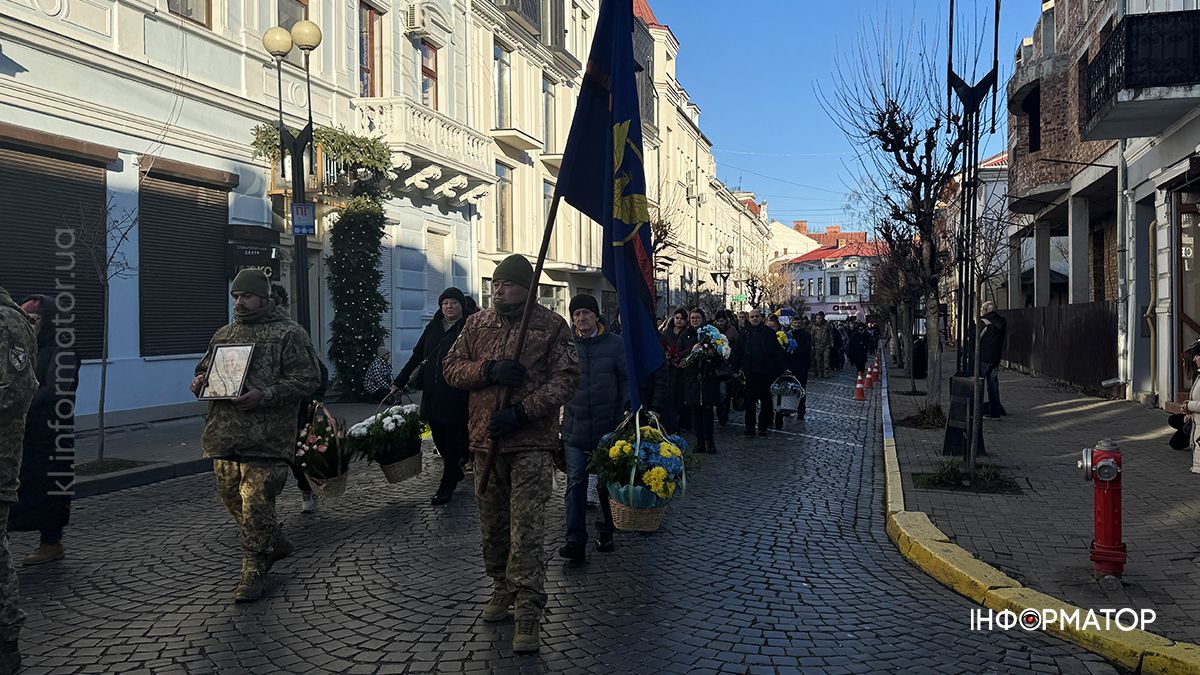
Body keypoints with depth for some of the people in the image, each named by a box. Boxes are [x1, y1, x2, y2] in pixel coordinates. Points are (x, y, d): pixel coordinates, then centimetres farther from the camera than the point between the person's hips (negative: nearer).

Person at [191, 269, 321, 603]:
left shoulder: (289, 334, -4)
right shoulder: (223, 335, 18)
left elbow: (308, 379, -10)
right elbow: (205, 369, 31)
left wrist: (264, 396, -20)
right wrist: (199, 382, 6)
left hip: (265, 438, -7)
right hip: (223, 436, 7)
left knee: (256, 504, -6)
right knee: (232, 499, 15)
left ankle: (253, 572, 7)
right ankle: (276, 544, 35)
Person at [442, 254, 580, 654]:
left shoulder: (552, 326, -2)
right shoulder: (477, 324, 10)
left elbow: (566, 379, -8)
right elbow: (451, 368, 7)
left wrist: (520, 412, -19)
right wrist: (489, 370, -14)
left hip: (532, 443, -4)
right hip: (486, 441, 5)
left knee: (526, 532, -7)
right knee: (493, 526, 15)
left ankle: (529, 613, -1)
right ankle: (503, 588, 35)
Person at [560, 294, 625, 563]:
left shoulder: (614, 344, -1)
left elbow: (626, 381, 3)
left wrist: (623, 416, -2)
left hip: (607, 428, 0)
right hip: (575, 428, 0)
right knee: (576, 483, -4)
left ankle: (605, 531, 29)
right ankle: (576, 541, -2)